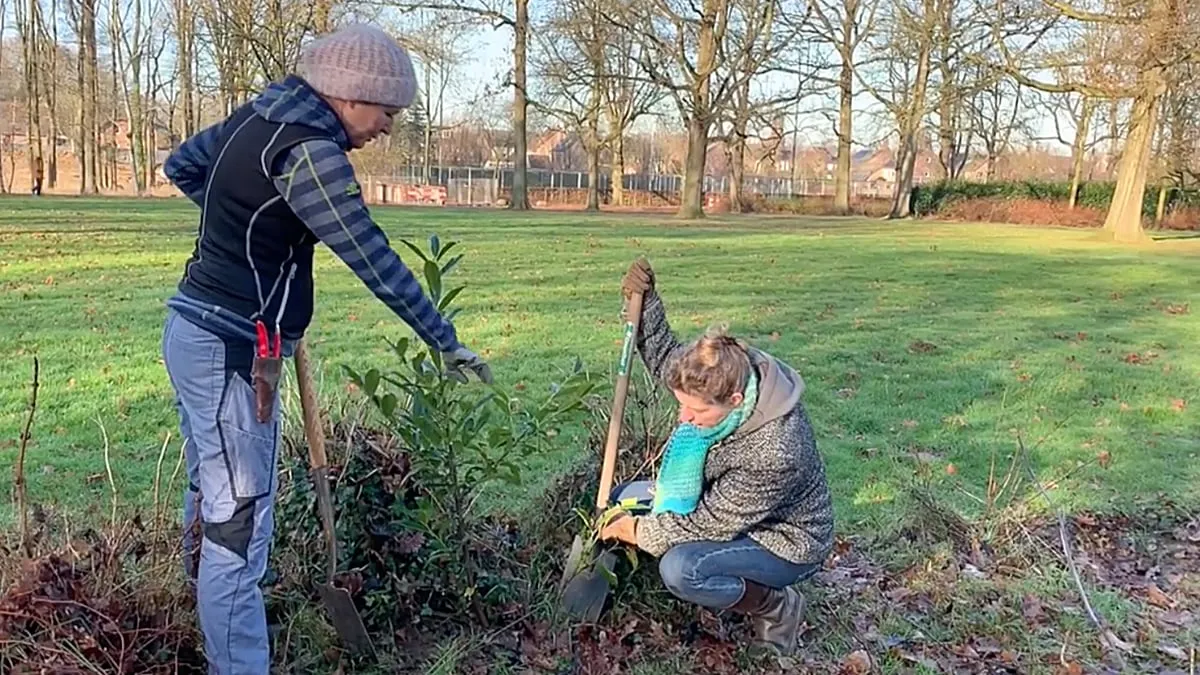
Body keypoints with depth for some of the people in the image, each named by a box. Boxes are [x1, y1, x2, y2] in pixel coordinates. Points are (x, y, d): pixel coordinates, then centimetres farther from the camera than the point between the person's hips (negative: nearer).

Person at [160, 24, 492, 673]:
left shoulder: (259, 115, 9)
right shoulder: (310, 150, -19)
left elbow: (180, 166, 23)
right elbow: (376, 263, -19)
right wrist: (447, 342, -12)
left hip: (194, 332, 10)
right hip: (230, 351, -10)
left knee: (211, 502, 19)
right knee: (240, 523, -4)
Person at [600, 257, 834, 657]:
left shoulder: (774, 454, -41)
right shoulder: (728, 370, -21)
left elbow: (707, 526, -29)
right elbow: (666, 359, 1)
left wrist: (639, 532, -18)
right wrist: (645, 302, -14)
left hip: (784, 542, -8)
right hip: (724, 503, 8)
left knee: (680, 571, -31)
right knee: (624, 500, 2)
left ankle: (775, 607, -3)